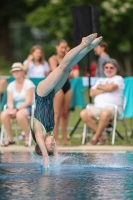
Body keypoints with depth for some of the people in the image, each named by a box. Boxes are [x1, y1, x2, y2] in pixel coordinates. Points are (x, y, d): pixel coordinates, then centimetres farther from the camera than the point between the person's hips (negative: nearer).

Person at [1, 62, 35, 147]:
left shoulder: (28, 83, -5)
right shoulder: (11, 85, 11)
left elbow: (28, 101, -13)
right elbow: (10, 101, 4)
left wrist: (17, 109, -23)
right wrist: (11, 108, -20)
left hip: (27, 108, -5)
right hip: (15, 108, 5)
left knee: (20, 114, -41)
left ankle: (27, 137, -22)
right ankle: (10, 139, -14)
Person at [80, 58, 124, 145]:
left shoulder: (118, 79, 10)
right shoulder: (100, 80, 28)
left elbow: (111, 87, -12)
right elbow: (92, 93, 13)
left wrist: (99, 87, 6)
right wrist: (105, 89, 2)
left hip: (112, 106, -6)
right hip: (98, 107, 6)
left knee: (105, 113, -42)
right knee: (84, 114, -25)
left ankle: (95, 137, -24)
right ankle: (101, 136, -17)